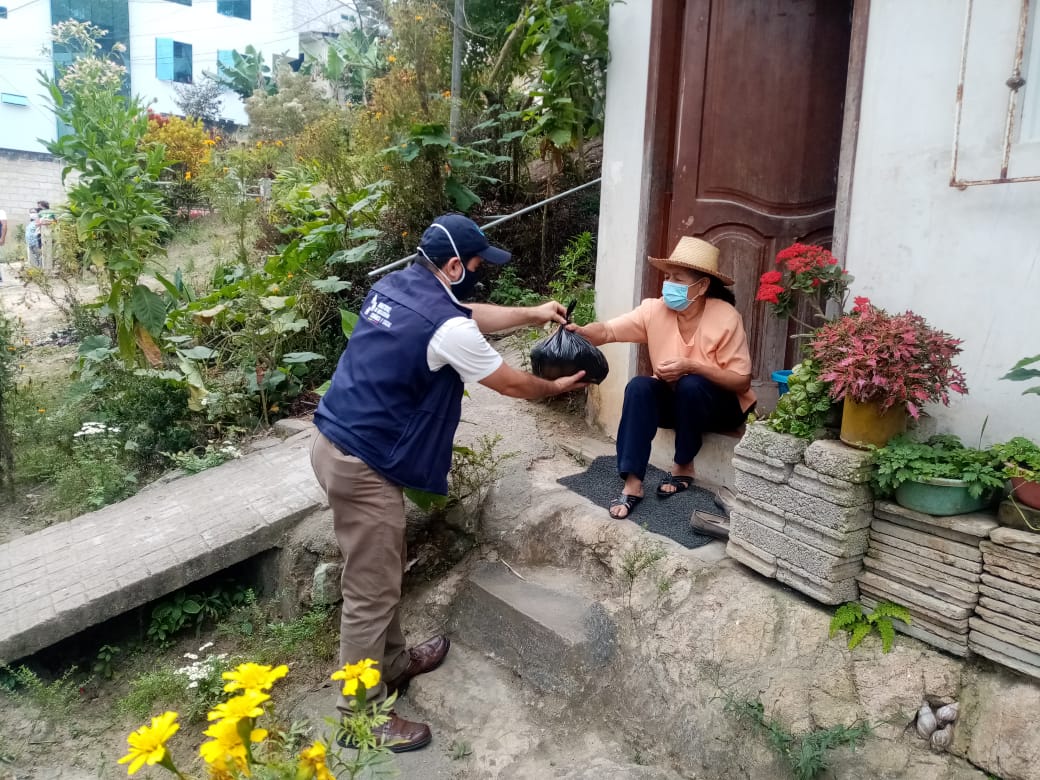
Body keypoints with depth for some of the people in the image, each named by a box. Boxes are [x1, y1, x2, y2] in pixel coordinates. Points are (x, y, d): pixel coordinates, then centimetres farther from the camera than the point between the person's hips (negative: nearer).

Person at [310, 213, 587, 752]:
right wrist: (558, 387, 13)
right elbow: (511, 385, -6)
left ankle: (394, 663, 43)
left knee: (381, 574, 24)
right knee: (371, 594, 3)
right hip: (362, 466, -10)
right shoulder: (446, 327, -20)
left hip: (333, 442, 10)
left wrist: (533, 314, 27)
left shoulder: (394, 286, 7)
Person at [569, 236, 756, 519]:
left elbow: (742, 381, -19)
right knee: (639, 387, -25)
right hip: (674, 400, 4)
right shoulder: (655, 309, -12)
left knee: (690, 385, -34)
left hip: (721, 405, -3)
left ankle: (683, 466, -11)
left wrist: (691, 367, -31)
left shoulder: (726, 318, -22)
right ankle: (632, 483, -25)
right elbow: (608, 331, -19)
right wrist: (579, 332, -41)